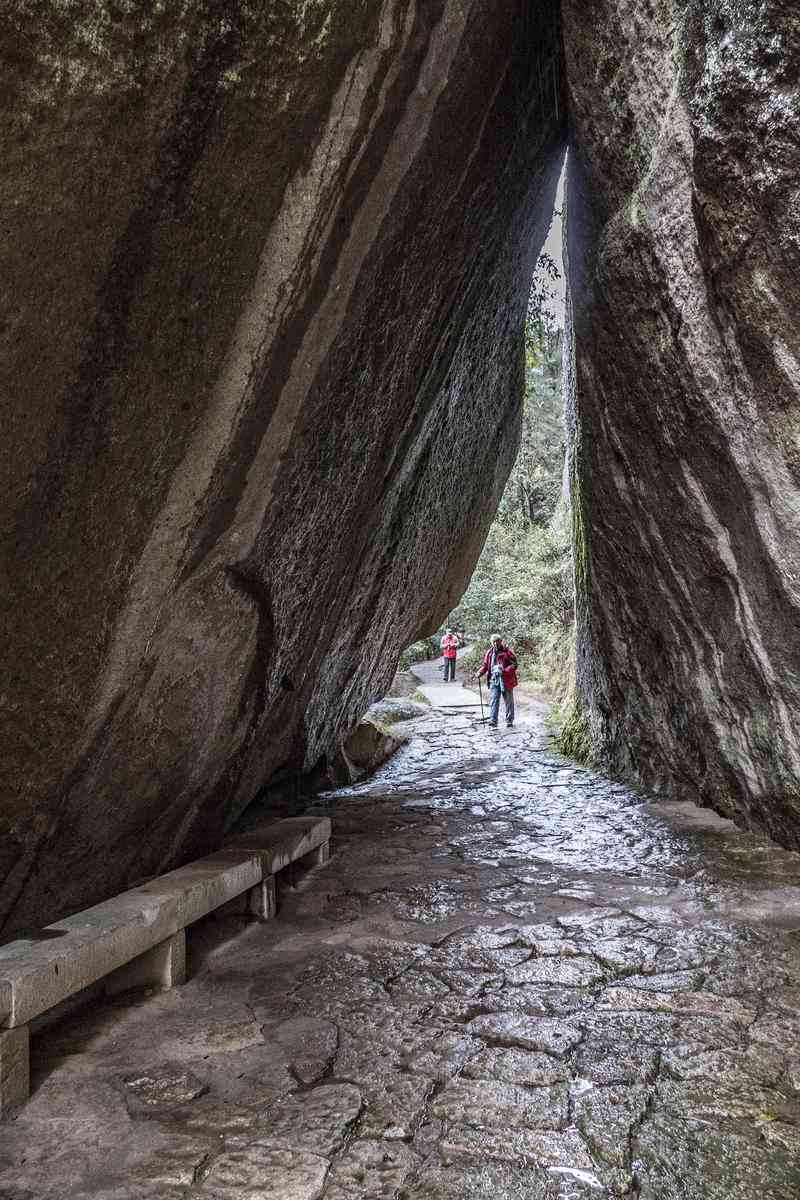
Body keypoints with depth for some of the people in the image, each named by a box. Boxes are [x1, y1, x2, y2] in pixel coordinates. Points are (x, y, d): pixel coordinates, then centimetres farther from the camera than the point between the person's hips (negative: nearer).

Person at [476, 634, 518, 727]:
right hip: (494, 680, 3)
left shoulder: (508, 651, -6)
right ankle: (493, 722, -12)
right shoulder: (490, 652, 9)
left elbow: (514, 665, -10)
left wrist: (504, 671, -23)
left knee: (509, 701, 9)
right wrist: (480, 672, -1)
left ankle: (509, 722, 22)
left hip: (506, 680, -3)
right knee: (493, 701, -8)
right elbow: (485, 665, 17)